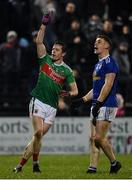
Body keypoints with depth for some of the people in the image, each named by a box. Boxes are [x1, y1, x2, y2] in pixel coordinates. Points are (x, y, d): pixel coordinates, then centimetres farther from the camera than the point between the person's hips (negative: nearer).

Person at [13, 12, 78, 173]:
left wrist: (67, 93, -15)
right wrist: (44, 24, -13)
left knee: (39, 135, -1)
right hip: (38, 101, -2)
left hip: (52, 106, 2)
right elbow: (39, 41, -5)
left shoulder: (66, 70, 7)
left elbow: (75, 90, 7)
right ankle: (35, 162, -6)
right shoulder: (46, 60, 6)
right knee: (38, 133, -18)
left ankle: (22, 163, 9)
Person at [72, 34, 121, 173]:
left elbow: (108, 84, -18)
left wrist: (98, 102, -21)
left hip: (106, 105, -10)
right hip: (96, 106, 10)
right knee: (93, 138, 4)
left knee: (99, 138, -12)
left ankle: (114, 163, 2)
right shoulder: (98, 64, 22)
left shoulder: (109, 62, -9)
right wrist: (83, 100, 20)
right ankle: (93, 167, 3)